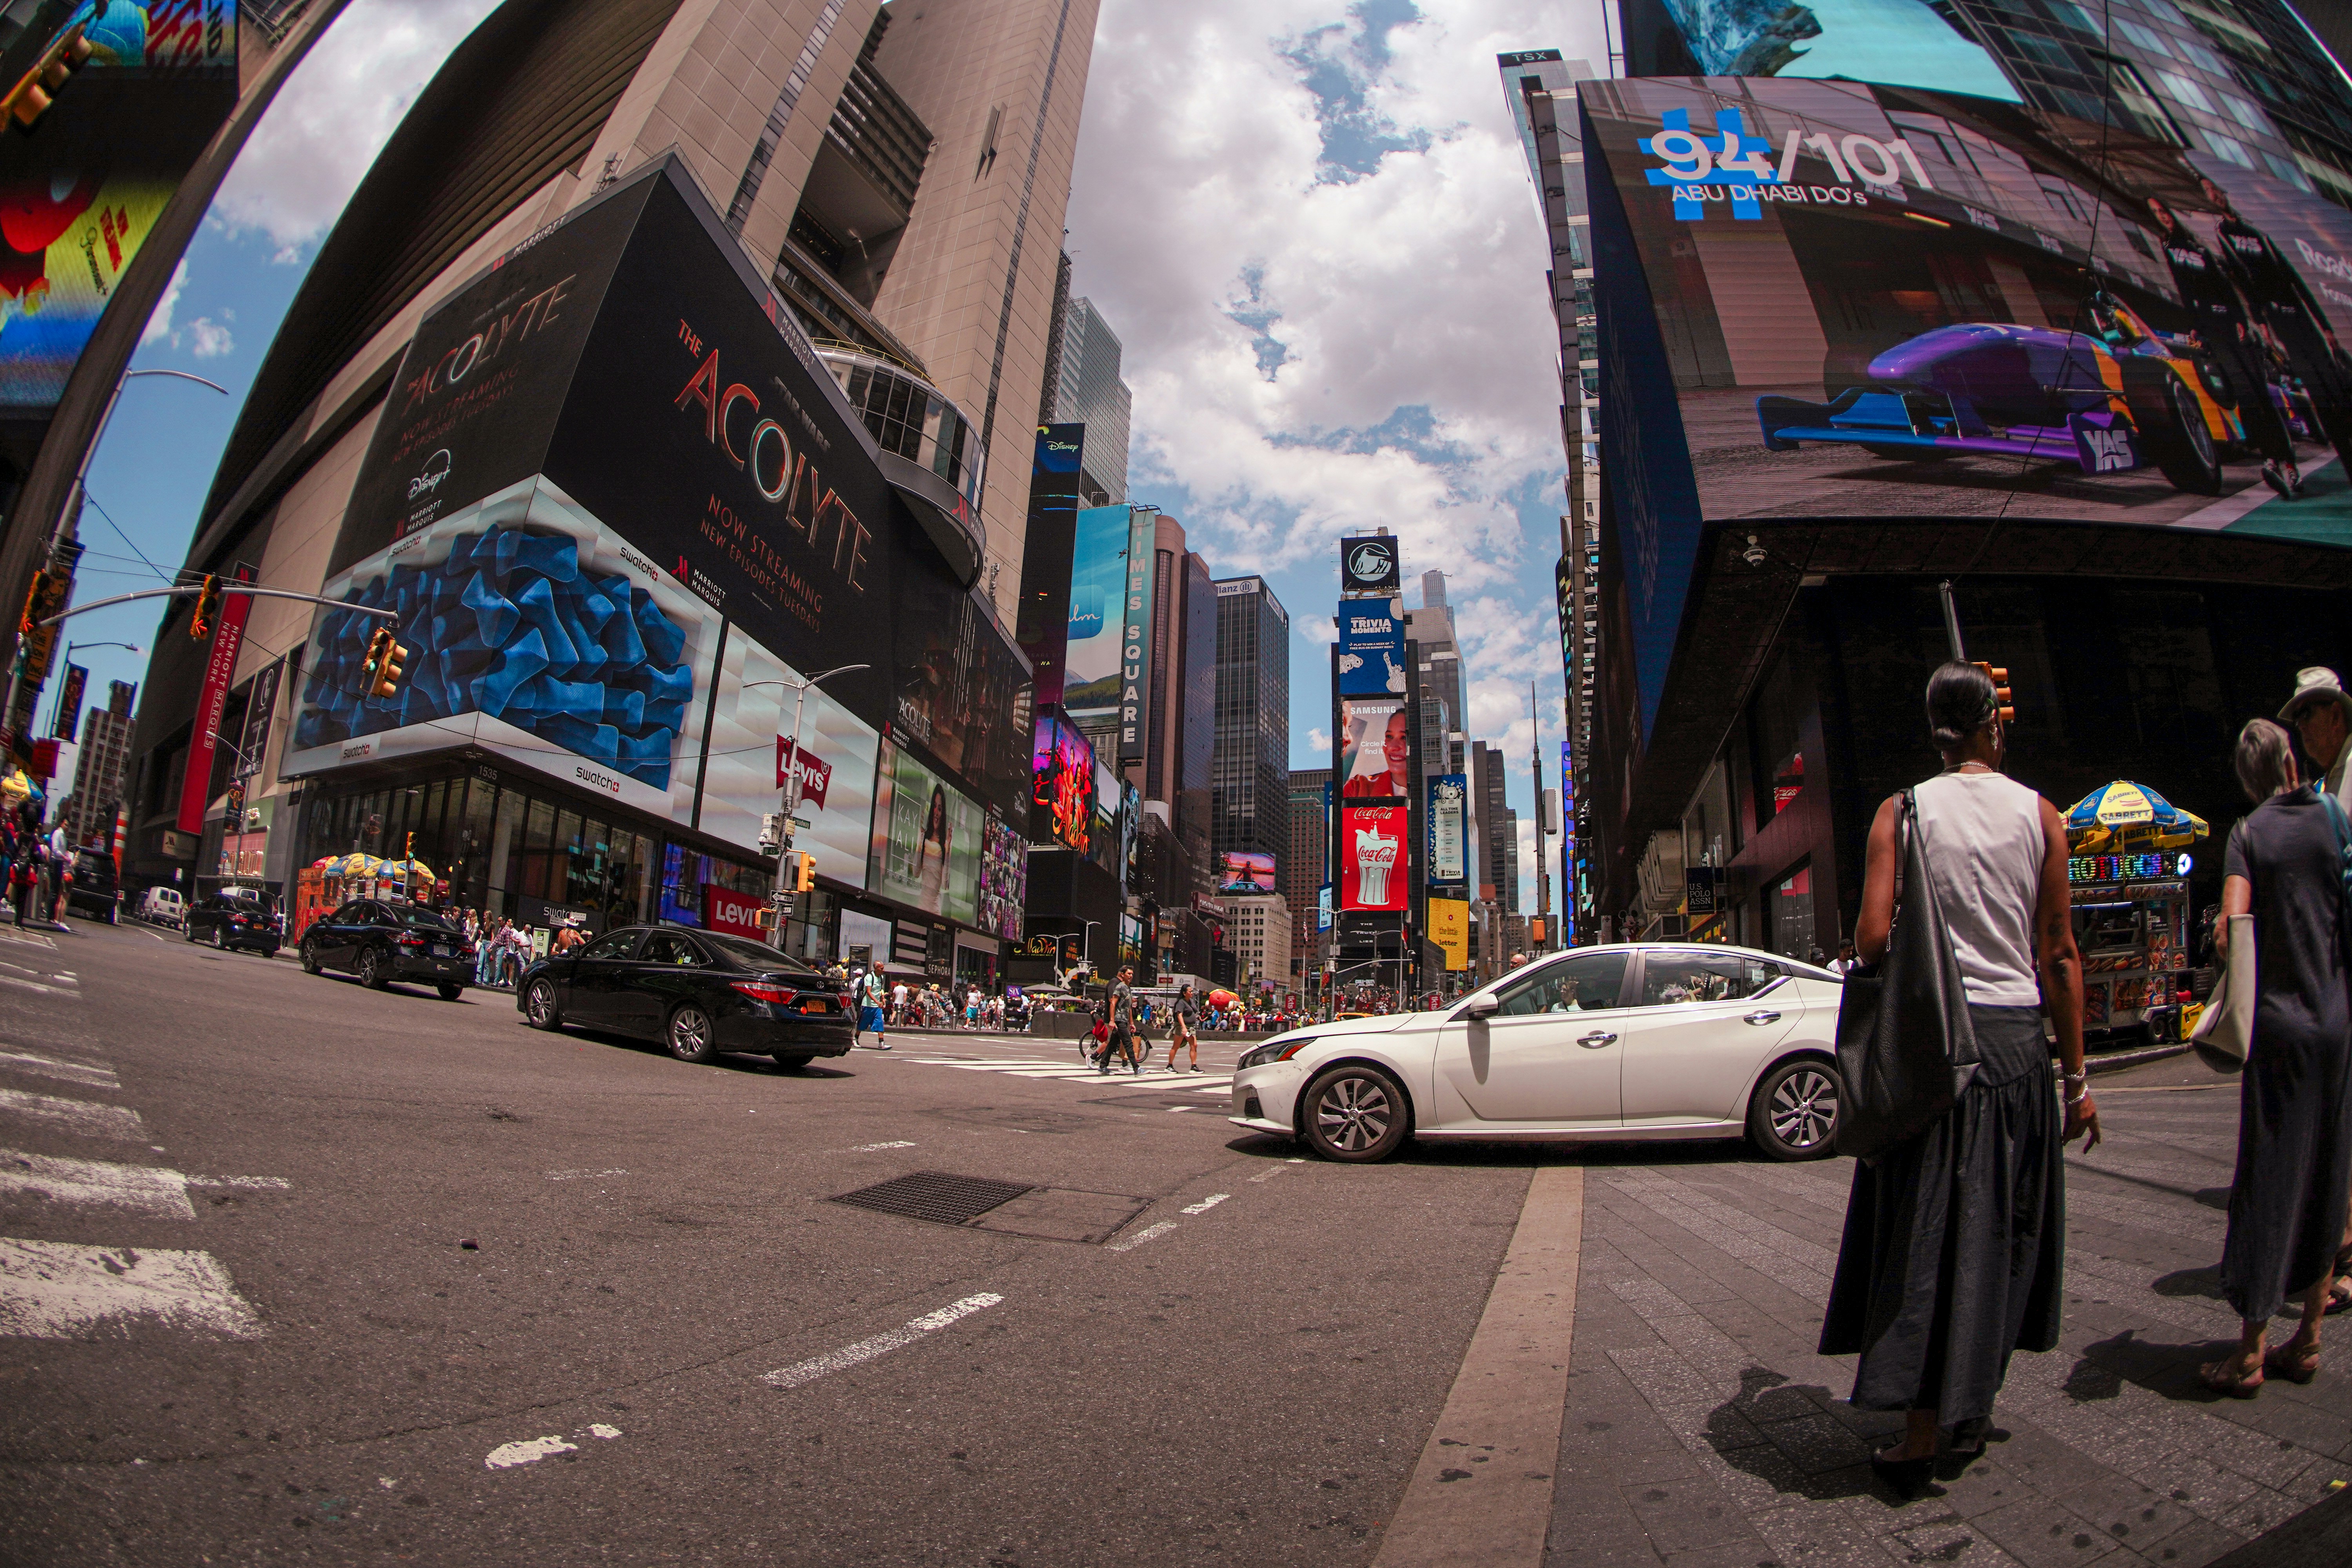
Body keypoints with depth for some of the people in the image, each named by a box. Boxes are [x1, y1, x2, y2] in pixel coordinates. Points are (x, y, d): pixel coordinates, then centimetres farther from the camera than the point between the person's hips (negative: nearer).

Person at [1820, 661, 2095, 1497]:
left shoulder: (1903, 812, -4)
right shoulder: (2038, 814, 1)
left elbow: (1873, 937, -13)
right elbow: (2060, 954, 2)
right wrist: (2077, 1075, 7)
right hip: (2016, 1037, 2)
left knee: (1928, 1229, 4)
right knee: (2001, 1226, 15)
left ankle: (1921, 1436, 7)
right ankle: (1974, 1411, 28)